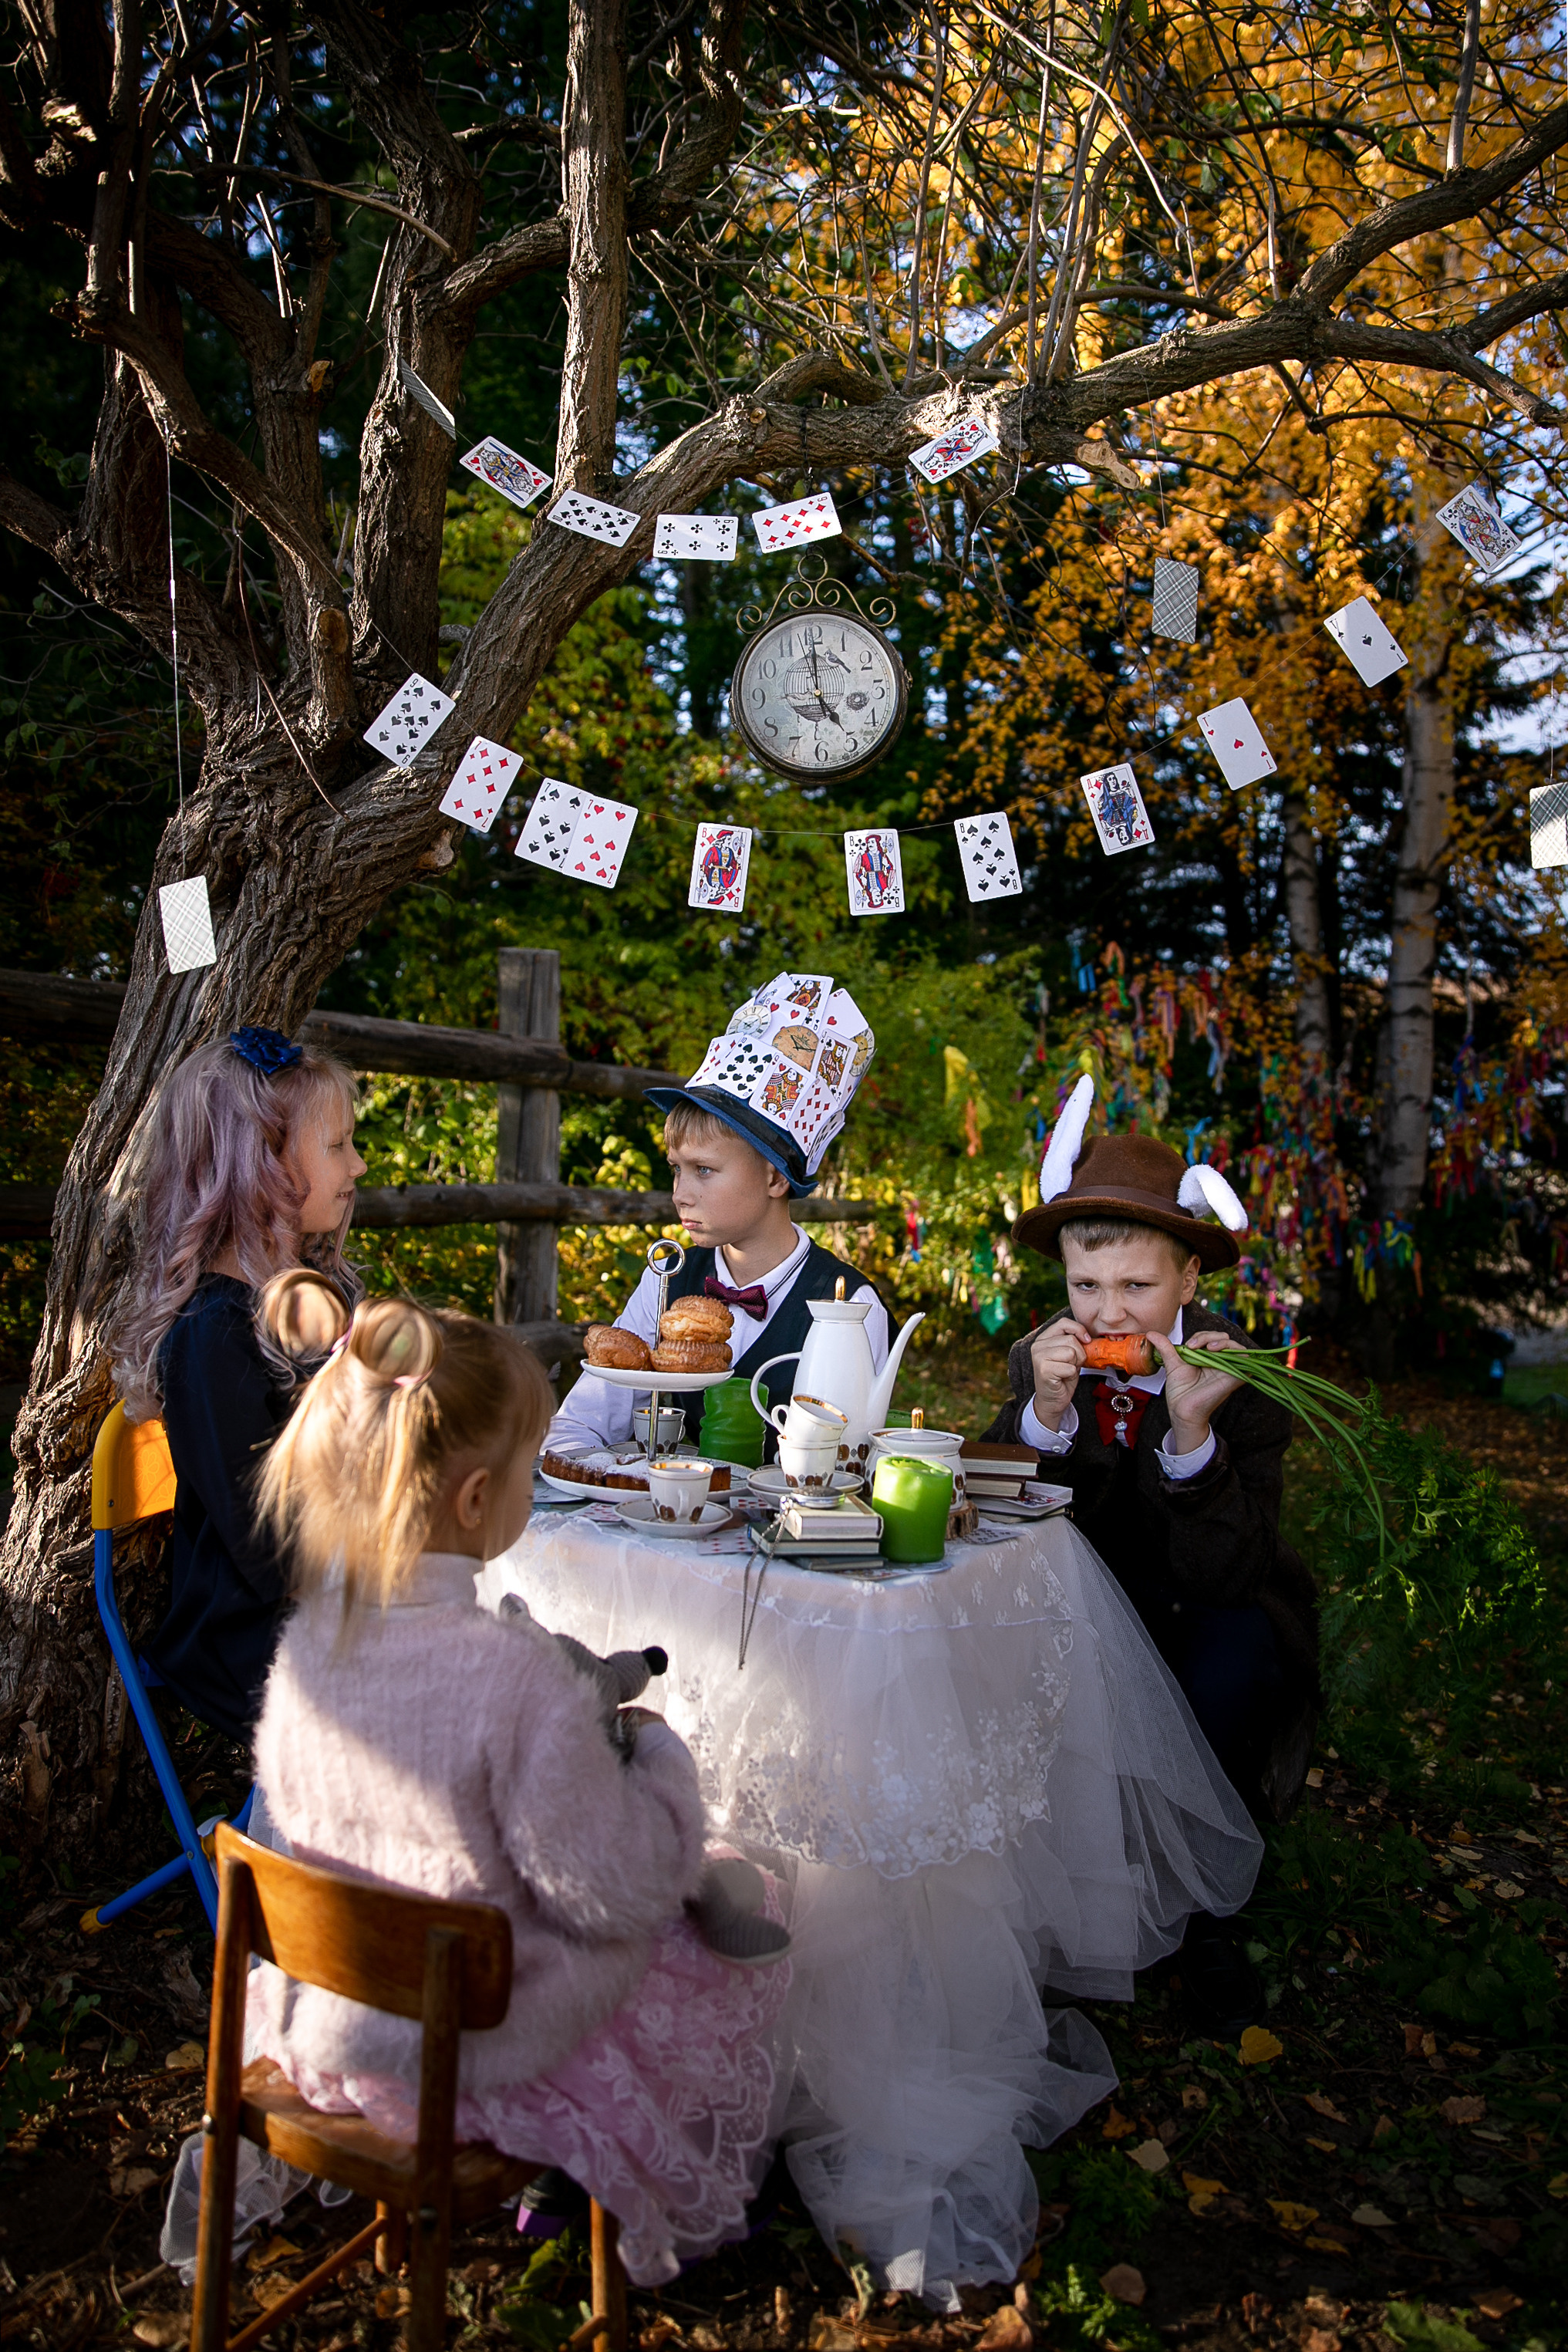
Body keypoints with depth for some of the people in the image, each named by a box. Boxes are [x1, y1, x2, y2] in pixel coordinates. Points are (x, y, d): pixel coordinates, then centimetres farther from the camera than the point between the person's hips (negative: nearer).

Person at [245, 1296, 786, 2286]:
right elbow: (615, 1890, -25)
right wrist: (654, 1752, -7)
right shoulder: (517, 1676, -32)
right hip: (483, 2046, -7)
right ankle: (694, 2217, 36)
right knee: (739, 1951, 15)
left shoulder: (312, 1637, -10)